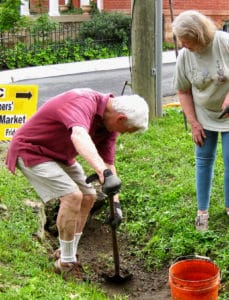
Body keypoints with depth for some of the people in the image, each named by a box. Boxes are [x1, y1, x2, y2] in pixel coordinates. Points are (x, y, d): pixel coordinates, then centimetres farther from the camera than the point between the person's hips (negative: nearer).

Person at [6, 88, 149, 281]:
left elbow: (108, 163, -1)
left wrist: (115, 203, -10)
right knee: (72, 195, -21)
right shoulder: (84, 103, -33)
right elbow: (79, 136, -54)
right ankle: (66, 262, -5)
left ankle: (67, 252, 27)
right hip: (31, 151, -10)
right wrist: (103, 171, -67)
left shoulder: (108, 123, -4)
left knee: (88, 196, 11)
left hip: (60, 155, 10)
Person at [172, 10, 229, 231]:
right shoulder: (184, 56, -15)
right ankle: (202, 210, 20)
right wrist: (193, 123, -6)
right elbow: (183, 91, -3)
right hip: (203, 116, 2)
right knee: (203, 160, 7)